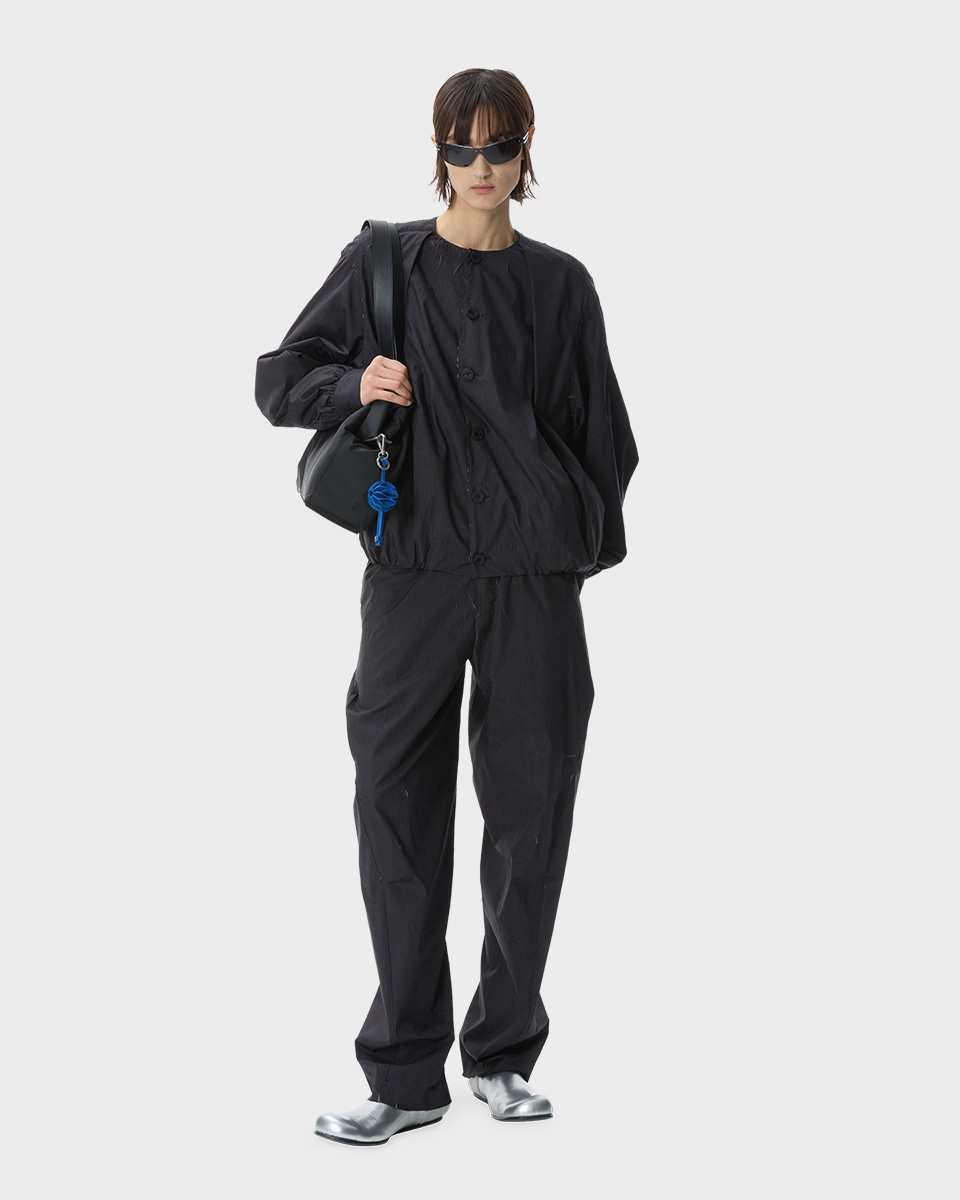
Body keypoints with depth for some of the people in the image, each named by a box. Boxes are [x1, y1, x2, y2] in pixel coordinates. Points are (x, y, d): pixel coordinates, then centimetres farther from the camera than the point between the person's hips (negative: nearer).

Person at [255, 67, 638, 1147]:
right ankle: (405, 1075, 7)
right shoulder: (380, 264, 7)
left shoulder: (560, 284, 10)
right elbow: (278, 380, 10)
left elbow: (600, 431, 14)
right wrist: (353, 385, -10)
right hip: (413, 567, -1)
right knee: (398, 813, -2)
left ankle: (502, 1056, 18)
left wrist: (590, 541, 4)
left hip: (536, 573, 1)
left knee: (531, 813, 3)